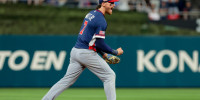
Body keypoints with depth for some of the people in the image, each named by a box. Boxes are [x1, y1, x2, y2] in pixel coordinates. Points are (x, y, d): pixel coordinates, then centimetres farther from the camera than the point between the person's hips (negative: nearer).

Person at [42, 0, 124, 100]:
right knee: (109, 76, 0)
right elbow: (100, 43, -15)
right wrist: (116, 52, -2)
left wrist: (103, 53, 19)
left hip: (75, 51, 9)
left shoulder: (91, 14, 17)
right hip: (86, 53, -9)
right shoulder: (101, 20, -13)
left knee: (67, 79, 10)